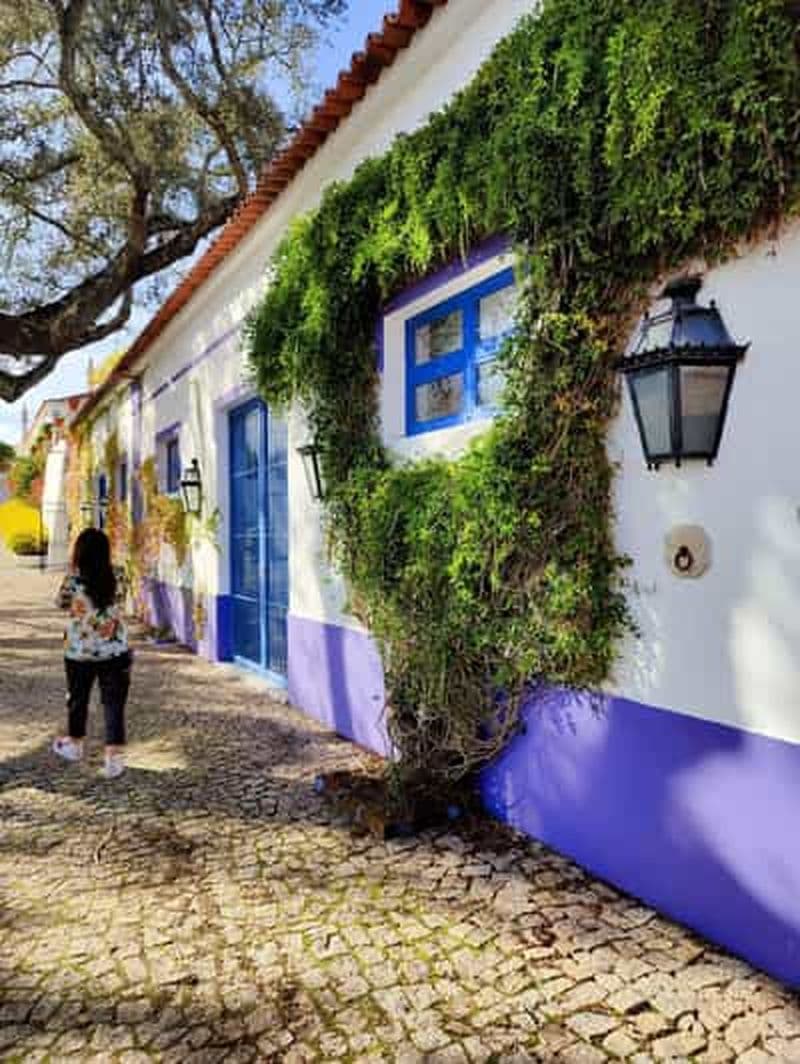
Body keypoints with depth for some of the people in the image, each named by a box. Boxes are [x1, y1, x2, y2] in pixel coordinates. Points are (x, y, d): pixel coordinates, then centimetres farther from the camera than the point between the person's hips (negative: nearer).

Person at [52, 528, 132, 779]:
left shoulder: (73, 579, -13)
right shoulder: (115, 578, -8)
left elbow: (60, 602, 5)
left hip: (79, 652, 0)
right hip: (114, 652, 0)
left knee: (77, 699, 21)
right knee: (113, 704, 4)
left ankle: (75, 744, 41)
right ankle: (114, 757, 0)